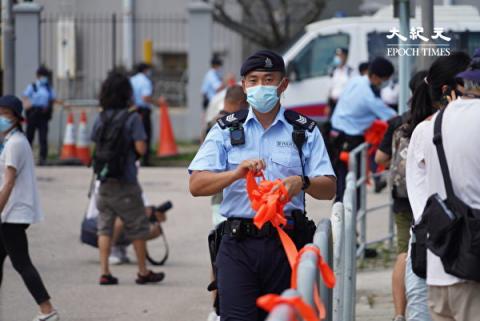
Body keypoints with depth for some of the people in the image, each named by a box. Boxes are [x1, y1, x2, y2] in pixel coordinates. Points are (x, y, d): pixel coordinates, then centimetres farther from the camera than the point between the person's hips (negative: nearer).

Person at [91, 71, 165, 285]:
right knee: (137, 227, 8)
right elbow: (141, 148, -15)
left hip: (104, 181, 4)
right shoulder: (132, 118, -11)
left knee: (105, 226, 9)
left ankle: (104, 272, 3)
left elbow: (95, 145, 6)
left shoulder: (101, 119, 2)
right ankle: (143, 272, 16)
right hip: (125, 182, -4)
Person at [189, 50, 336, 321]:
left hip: (287, 241, 1)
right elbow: (197, 185, -1)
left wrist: (302, 183, -20)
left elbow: (329, 189, 3)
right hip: (239, 242, -1)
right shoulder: (226, 130, 10)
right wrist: (237, 173, -19)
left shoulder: (305, 131, 10)